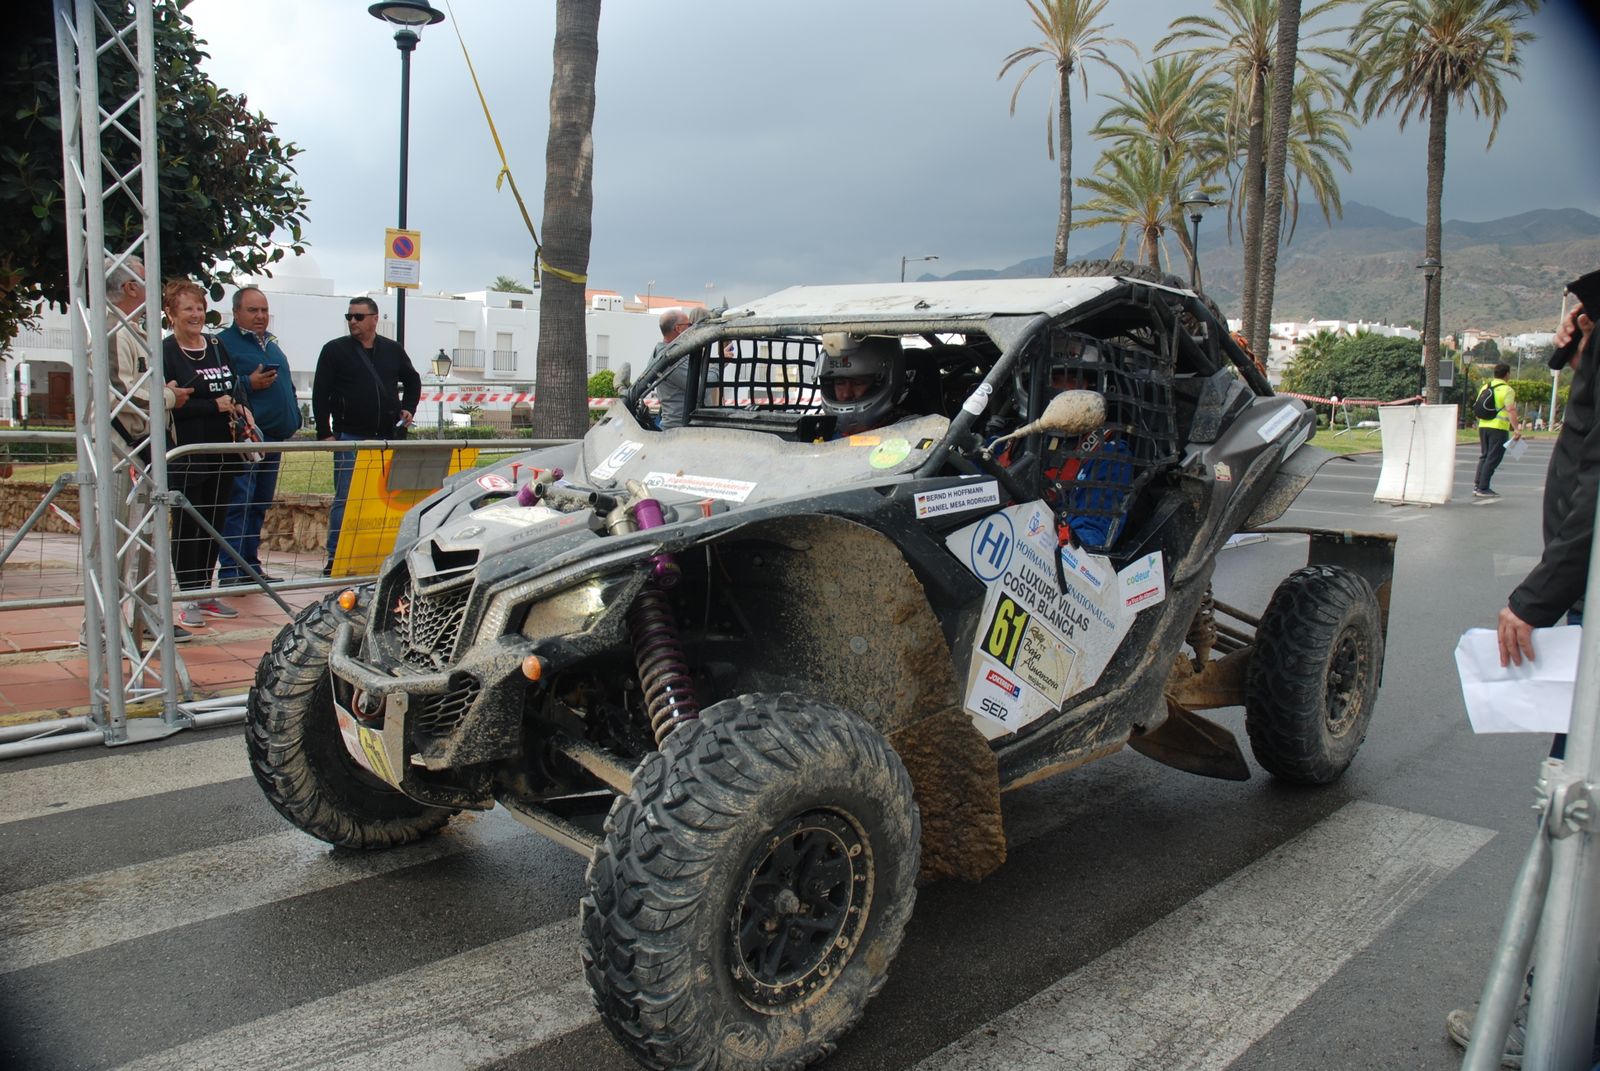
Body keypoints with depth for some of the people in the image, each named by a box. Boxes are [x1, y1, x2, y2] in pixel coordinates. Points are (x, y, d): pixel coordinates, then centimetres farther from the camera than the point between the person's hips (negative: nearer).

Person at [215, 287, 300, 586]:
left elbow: (287, 386, 26)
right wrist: (248, 384, -23)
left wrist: (294, 419, 15)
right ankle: (230, 571, -8)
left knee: (260, 505, 12)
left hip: (273, 438, 8)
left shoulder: (271, 344, 21)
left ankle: (251, 565, 20)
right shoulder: (223, 343, -4)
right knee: (238, 503, -11)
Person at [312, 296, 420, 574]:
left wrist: (408, 409, 10)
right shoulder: (335, 350, 2)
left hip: (388, 437, 3)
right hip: (350, 437, -3)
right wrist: (324, 433, -6)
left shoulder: (393, 350, 10)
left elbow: (412, 380, 25)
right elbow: (320, 394, 0)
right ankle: (335, 557, 4)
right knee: (345, 498, -2)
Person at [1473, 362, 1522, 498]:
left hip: (1483, 426, 7)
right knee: (1493, 459, -2)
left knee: (1484, 456, 15)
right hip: (1498, 428, -7)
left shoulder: (1485, 387, 12)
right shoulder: (1507, 390, -9)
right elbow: (1511, 410, -19)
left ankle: (1477, 486, 13)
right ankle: (1483, 488, -3)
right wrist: (1516, 429, -21)